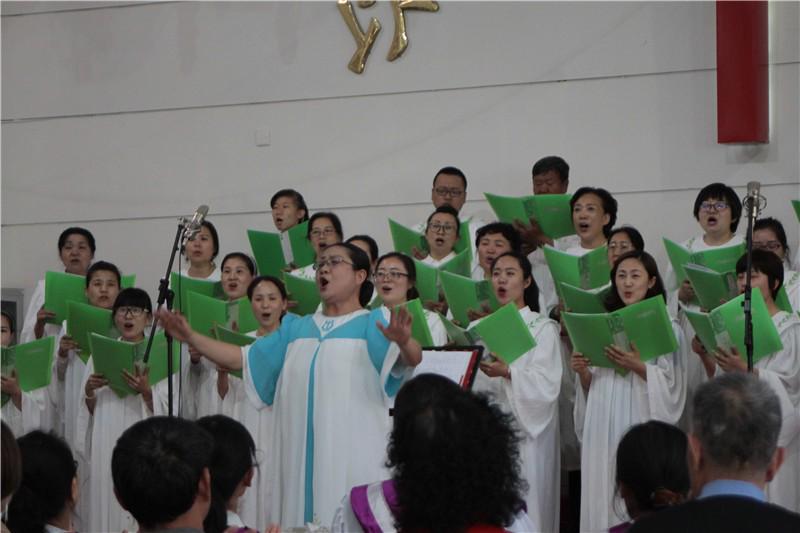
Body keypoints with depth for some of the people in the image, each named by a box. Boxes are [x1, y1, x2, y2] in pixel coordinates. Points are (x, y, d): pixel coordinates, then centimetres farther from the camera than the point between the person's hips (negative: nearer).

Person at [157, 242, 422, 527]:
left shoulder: (372, 325, 0)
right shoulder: (297, 330, 18)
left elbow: (412, 359, -17)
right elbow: (241, 358, 19)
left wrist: (403, 341, -41)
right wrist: (191, 337, 8)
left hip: (352, 458, -5)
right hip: (300, 456, 5)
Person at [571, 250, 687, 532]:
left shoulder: (667, 328, 3)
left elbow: (672, 386, -3)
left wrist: (639, 367, -15)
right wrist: (583, 373, -2)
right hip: (603, 430, 4)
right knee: (602, 502, 0)